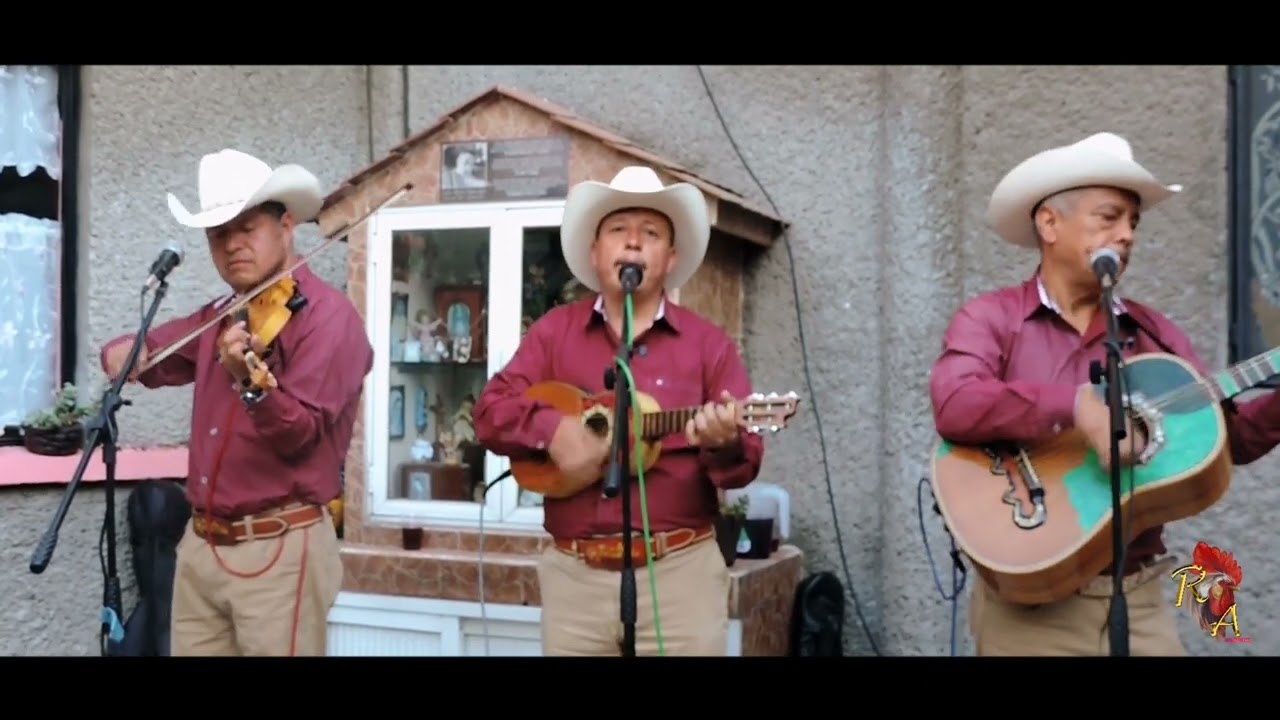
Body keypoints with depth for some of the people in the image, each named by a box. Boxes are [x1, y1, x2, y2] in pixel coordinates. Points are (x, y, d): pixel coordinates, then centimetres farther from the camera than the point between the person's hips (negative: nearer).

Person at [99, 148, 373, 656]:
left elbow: (300, 435, -20)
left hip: (280, 549, -7)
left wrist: (252, 382, -39)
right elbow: (149, 351, 23)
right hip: (200, 546, 7)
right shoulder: (218, 319, 12)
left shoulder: (328, 315, -11)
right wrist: (127, 352, -1)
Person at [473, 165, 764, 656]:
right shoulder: (554, 332, 9)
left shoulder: (708, 343, 4)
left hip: (680, 571, -1)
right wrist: (551, 428, -17)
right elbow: (490, 412, 2)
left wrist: (724, 445, -24)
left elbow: (747, 458, -1)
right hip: (574, 572, 1)